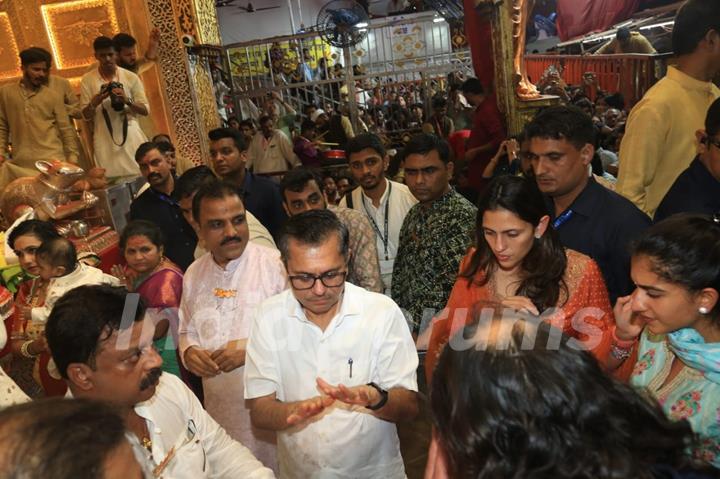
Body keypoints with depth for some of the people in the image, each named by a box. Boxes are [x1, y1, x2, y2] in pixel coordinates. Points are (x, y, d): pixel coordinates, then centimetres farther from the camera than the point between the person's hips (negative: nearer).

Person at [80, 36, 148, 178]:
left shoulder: (131, 77, 2)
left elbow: (145, 110, 2)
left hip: (131, 137, 0)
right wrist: (95, 101, -16)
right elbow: (86, 116, 4)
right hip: (105, 141, 0)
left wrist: (127, 100, -16)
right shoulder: (87, 80, 3)